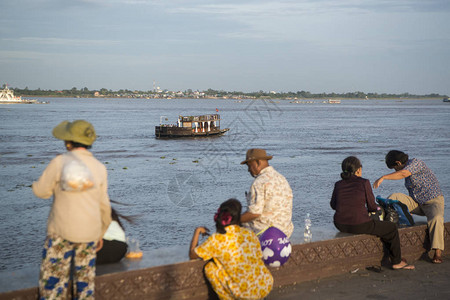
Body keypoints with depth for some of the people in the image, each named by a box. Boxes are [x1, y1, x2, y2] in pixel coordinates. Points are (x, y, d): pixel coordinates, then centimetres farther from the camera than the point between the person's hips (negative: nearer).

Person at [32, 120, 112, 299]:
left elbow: (41, 191, -3)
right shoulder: (99, 168, 1)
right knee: (85, 279, 13)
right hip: (89, 233, 4)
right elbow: (104, 206, 7)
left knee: (52, 278, 3)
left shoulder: (59, 162, -11)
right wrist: (100, 233, 20)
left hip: (61, 232, -4)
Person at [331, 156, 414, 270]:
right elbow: (372, 206, -1)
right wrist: (377, 209, 22)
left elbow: (333, 205, 18)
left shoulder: (338, 184, 5)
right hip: (359, 225, -6)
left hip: (340, 225, 6)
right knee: (392, 228, 16)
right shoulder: (364, 183, -7)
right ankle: (397, 262, 27)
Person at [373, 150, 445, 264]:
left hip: (433, 201, -8)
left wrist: (383, 177, -39)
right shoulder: (406, 169, 11)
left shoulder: (415, 162, -15)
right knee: (394, 198, -13)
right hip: (416, 202, 8)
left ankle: (438, 252, -31)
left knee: (436, 219, -36)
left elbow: (403, 174, -36)